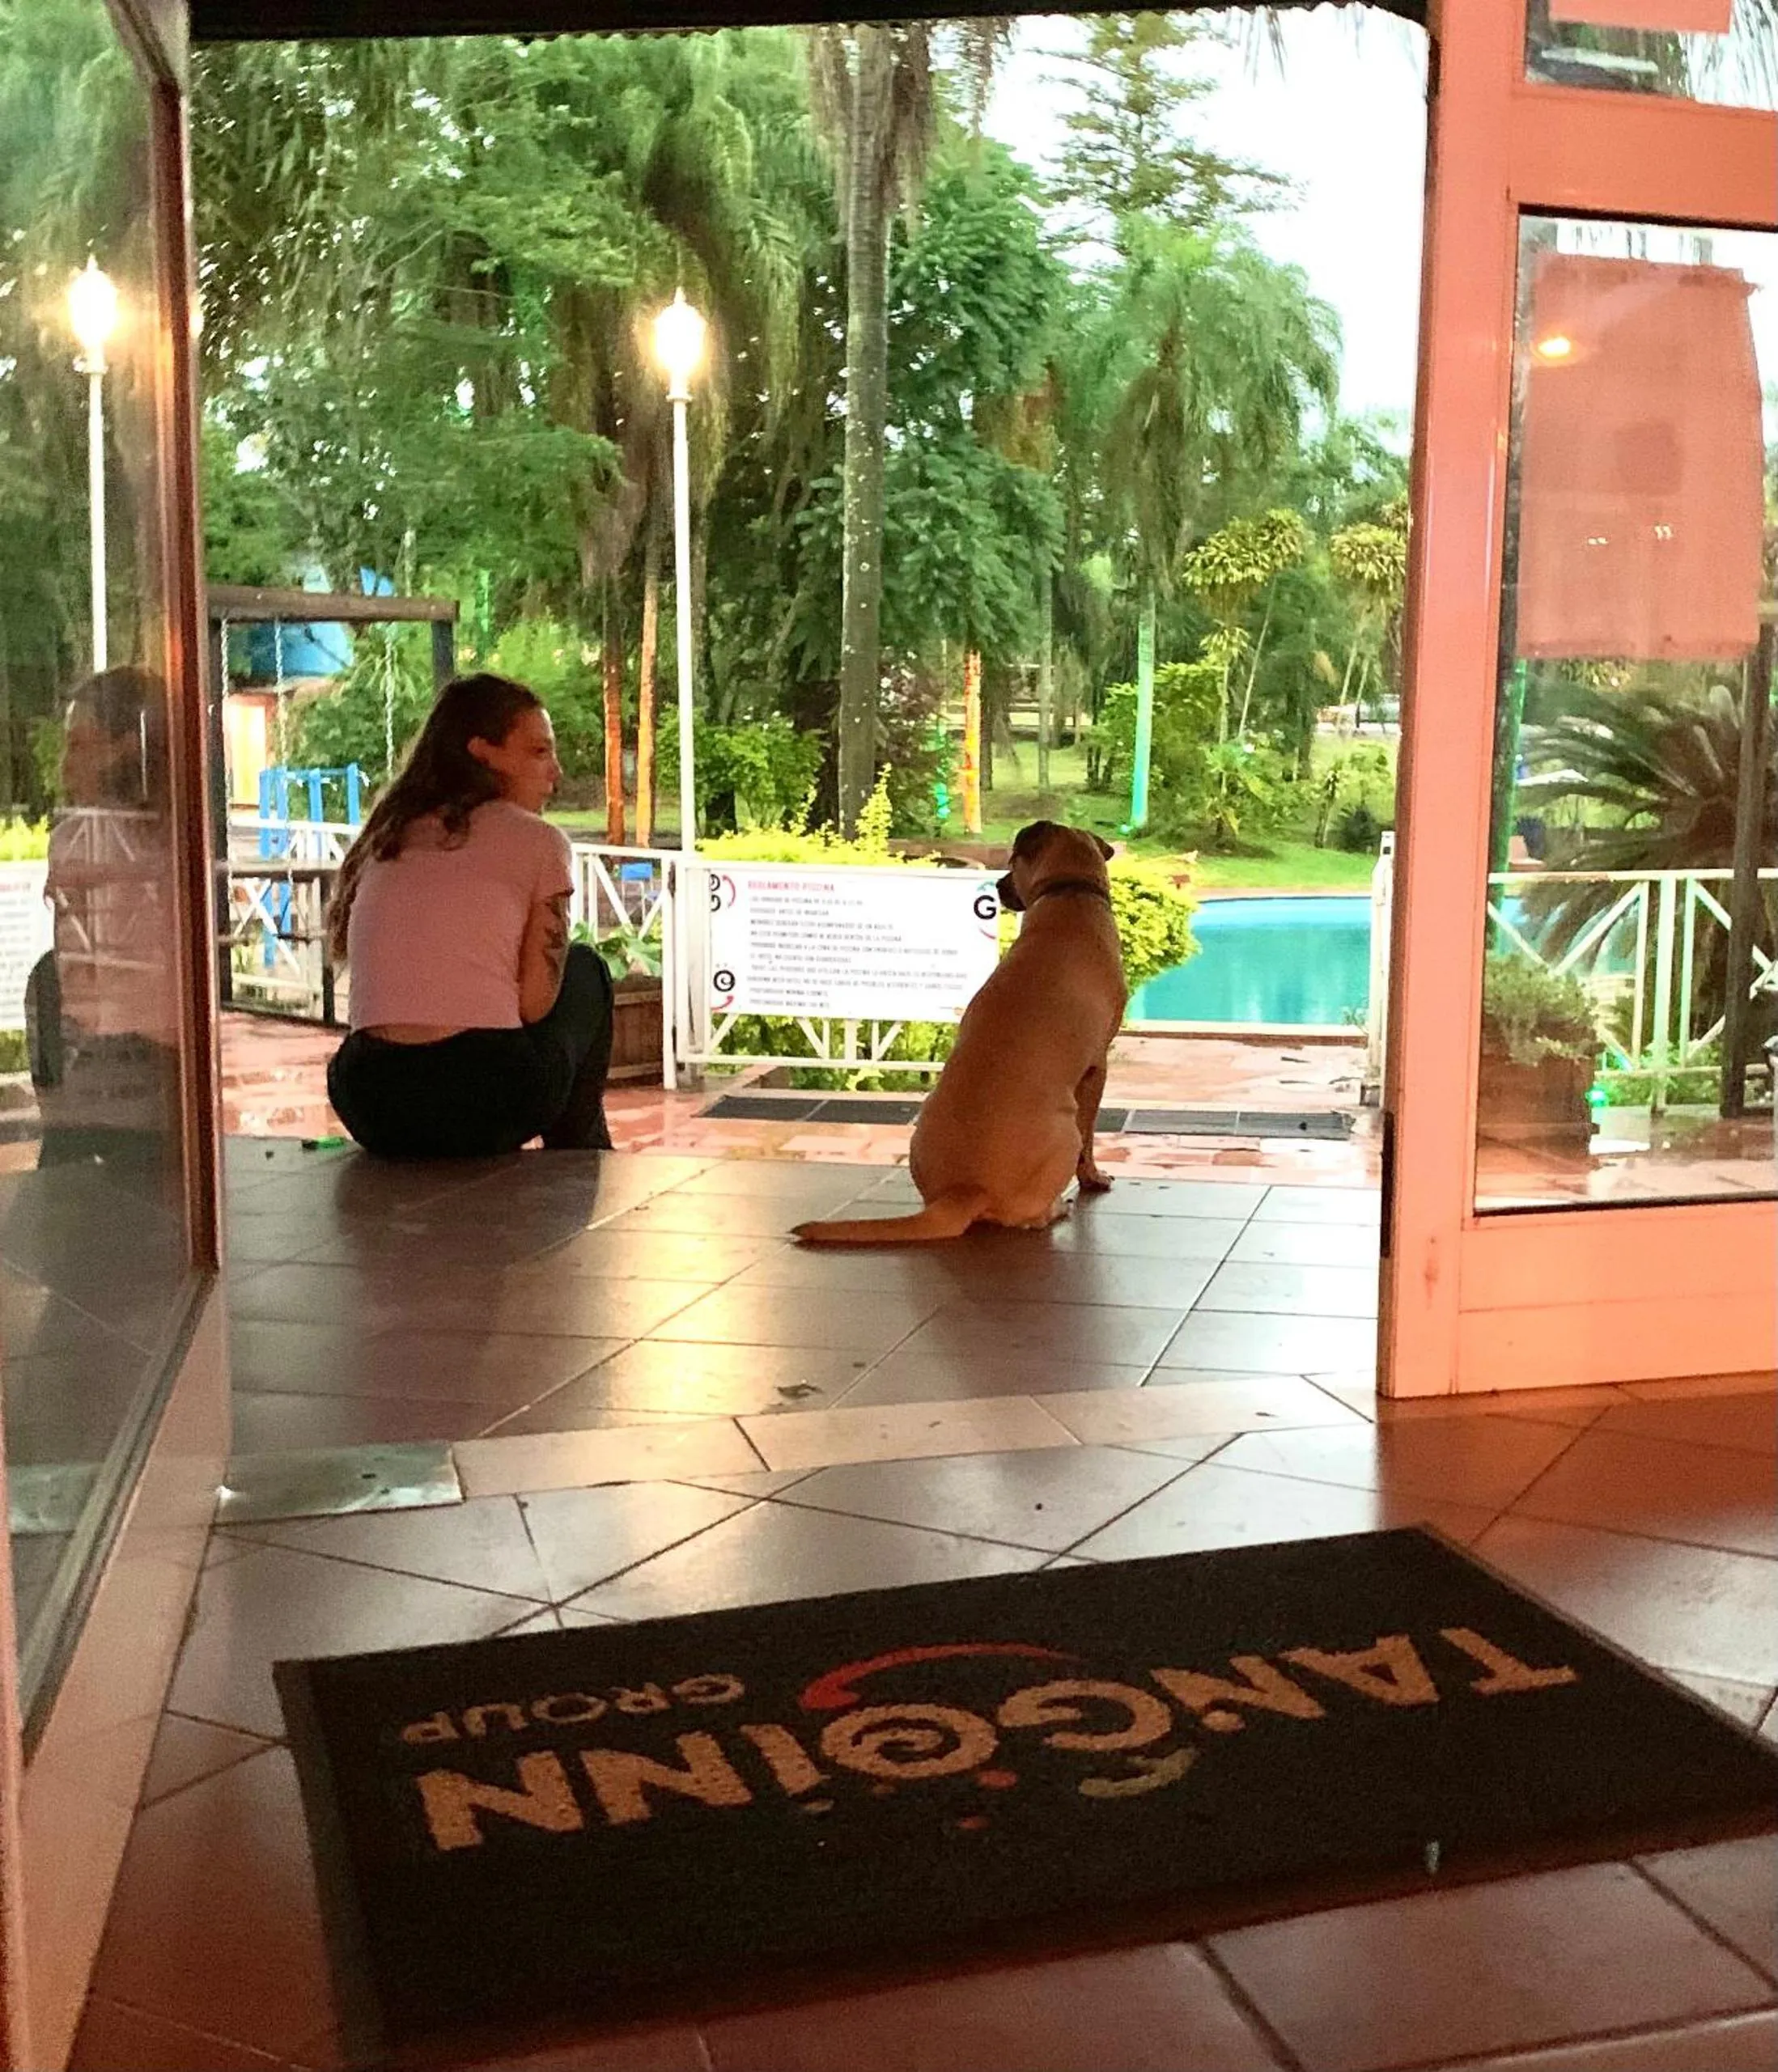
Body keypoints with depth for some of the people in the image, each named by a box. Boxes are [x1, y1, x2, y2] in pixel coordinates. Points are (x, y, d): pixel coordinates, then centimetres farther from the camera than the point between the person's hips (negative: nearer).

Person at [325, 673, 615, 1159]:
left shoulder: (383, 839, 19)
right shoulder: (537, 839, 4)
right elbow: (535, 1002, -2)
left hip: (369, 1108, 5)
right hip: (482, 1104, -5)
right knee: (584, 968, 26)